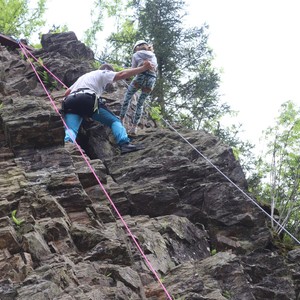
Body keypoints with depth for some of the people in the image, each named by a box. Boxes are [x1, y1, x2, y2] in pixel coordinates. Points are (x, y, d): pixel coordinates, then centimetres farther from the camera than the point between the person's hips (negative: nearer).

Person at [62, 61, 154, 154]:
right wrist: (143, 68, 7)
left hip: (70, 101, 5)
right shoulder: (102, 73, 23)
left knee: (70, 130, -19)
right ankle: (124, 144, -18)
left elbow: (66, 93, 34)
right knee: (114, 121, 6)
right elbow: (121, 75, 6)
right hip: (87, 99, -4)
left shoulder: (83, 76, 42)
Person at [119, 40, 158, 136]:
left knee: (127, 97, 17)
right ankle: (134, 127, 5)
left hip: (140, 77, -4)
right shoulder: (154, 56, 22)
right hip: (152, 79, 4)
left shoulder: (136, 55, 10)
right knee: (140, 103, 12)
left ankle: (122, 119, 14)